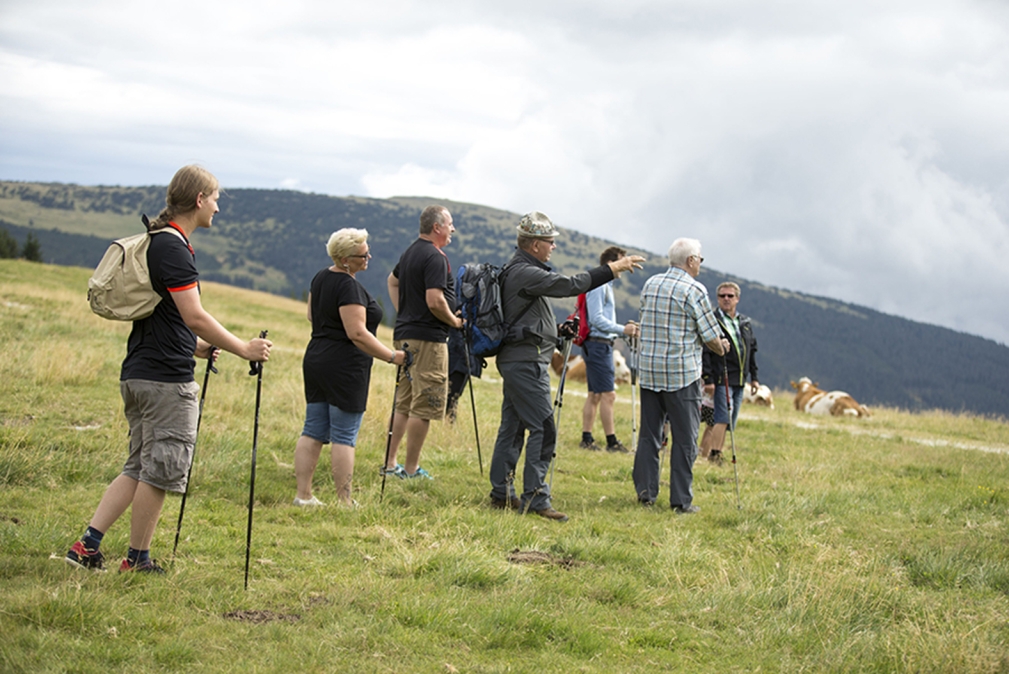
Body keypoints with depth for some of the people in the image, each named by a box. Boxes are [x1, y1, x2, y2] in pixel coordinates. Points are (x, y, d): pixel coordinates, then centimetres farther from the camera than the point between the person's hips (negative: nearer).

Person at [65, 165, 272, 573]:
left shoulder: (156, 243, 16)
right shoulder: (174, 248, -15)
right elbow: (194, 316, -21)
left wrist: (197, 346, 26)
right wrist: (243, 350, -14)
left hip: (138, 374, 10)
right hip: (167, 379, -10)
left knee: (140, 468, 15)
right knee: (159, 471, 0)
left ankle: (88, 544, 9)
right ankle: (137, 560, 9)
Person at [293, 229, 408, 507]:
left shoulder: (321, 277, 10)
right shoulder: (349, 286, -18)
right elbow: (357, 333, -23)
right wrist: (392, 356, -19)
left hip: (315, 359, 9)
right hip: (345, 367, -9)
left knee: (313, 432, 9)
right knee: (344, 437, -5)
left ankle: (303, 495, 10)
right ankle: (345, 502, -2)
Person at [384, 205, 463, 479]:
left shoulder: (412, 252, 14)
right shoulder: (435, 257, -16)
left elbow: (392, 281, 30)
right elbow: (435, 301, -24)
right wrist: (455, 321, -8)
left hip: (405, 334, 10)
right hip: (428, 338, -10)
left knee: (404, 404, 15)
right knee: (424, 406, -5)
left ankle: (390, 464, 17)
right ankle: (411, 469, -2)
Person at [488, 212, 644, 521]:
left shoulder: (519, 269, 16)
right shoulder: (525, 273, -17)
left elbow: (561, 284, 21)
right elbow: (570, 285, -21)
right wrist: (612, 269, -16)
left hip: (515, 360, 11)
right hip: (526, 361, -11)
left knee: (513, 427, 12)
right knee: (543, 429, -10)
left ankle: (501, 493, 16)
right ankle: (535, 499, -11)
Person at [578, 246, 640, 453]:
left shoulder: (606, 286, 20)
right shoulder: (598, 285, -12)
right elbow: (597, 319, -18)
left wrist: (625, 328, 10)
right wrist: (622, 330, -16)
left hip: (601, 345, 11)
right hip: (598, 344, -11)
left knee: (595, 394, 11)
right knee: (608, 394, -10)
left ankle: (586, 438, 13)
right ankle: (611, 441, -9)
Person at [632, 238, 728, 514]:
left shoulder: (650, 284, 8)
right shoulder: (694, 290, -10)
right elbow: (710, 336, -8)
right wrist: (721, 348, 15)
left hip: (648, 370, 6)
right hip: (682, 373, -6)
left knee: (648, 434, 12)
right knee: (684, 439, 1)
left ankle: (645, 492, 13)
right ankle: (681, 500, 1)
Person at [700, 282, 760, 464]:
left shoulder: (746, 323, 16)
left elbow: (752, 351, 22)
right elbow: (705, 353, -10)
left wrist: (754, 377, 17)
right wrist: (707, 379, -16)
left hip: (739, 381, 7)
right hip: (721, 379, -7)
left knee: (730, 422, 7)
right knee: (722, 418, -14)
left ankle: (715, 454, 12)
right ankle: (706, 455, -12)